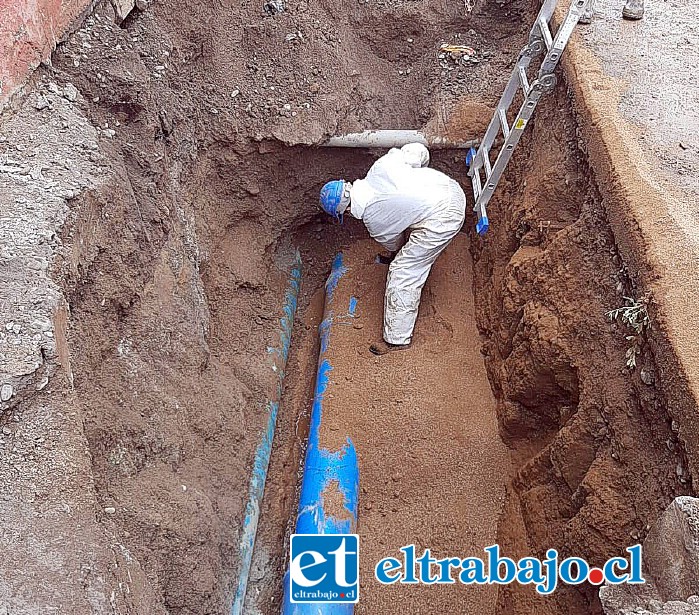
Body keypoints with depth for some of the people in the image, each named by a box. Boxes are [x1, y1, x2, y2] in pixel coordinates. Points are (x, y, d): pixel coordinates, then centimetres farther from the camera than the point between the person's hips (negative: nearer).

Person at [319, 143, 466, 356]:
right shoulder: (380, 165, 3)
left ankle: (397, 339, 8)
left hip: (442, 219, -9)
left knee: (403, 273, -1)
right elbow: (419, 149, 7)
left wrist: (395, 255, 36)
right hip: (453, 189, 9)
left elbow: (393, 242, 12)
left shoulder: (371, 218, -7)